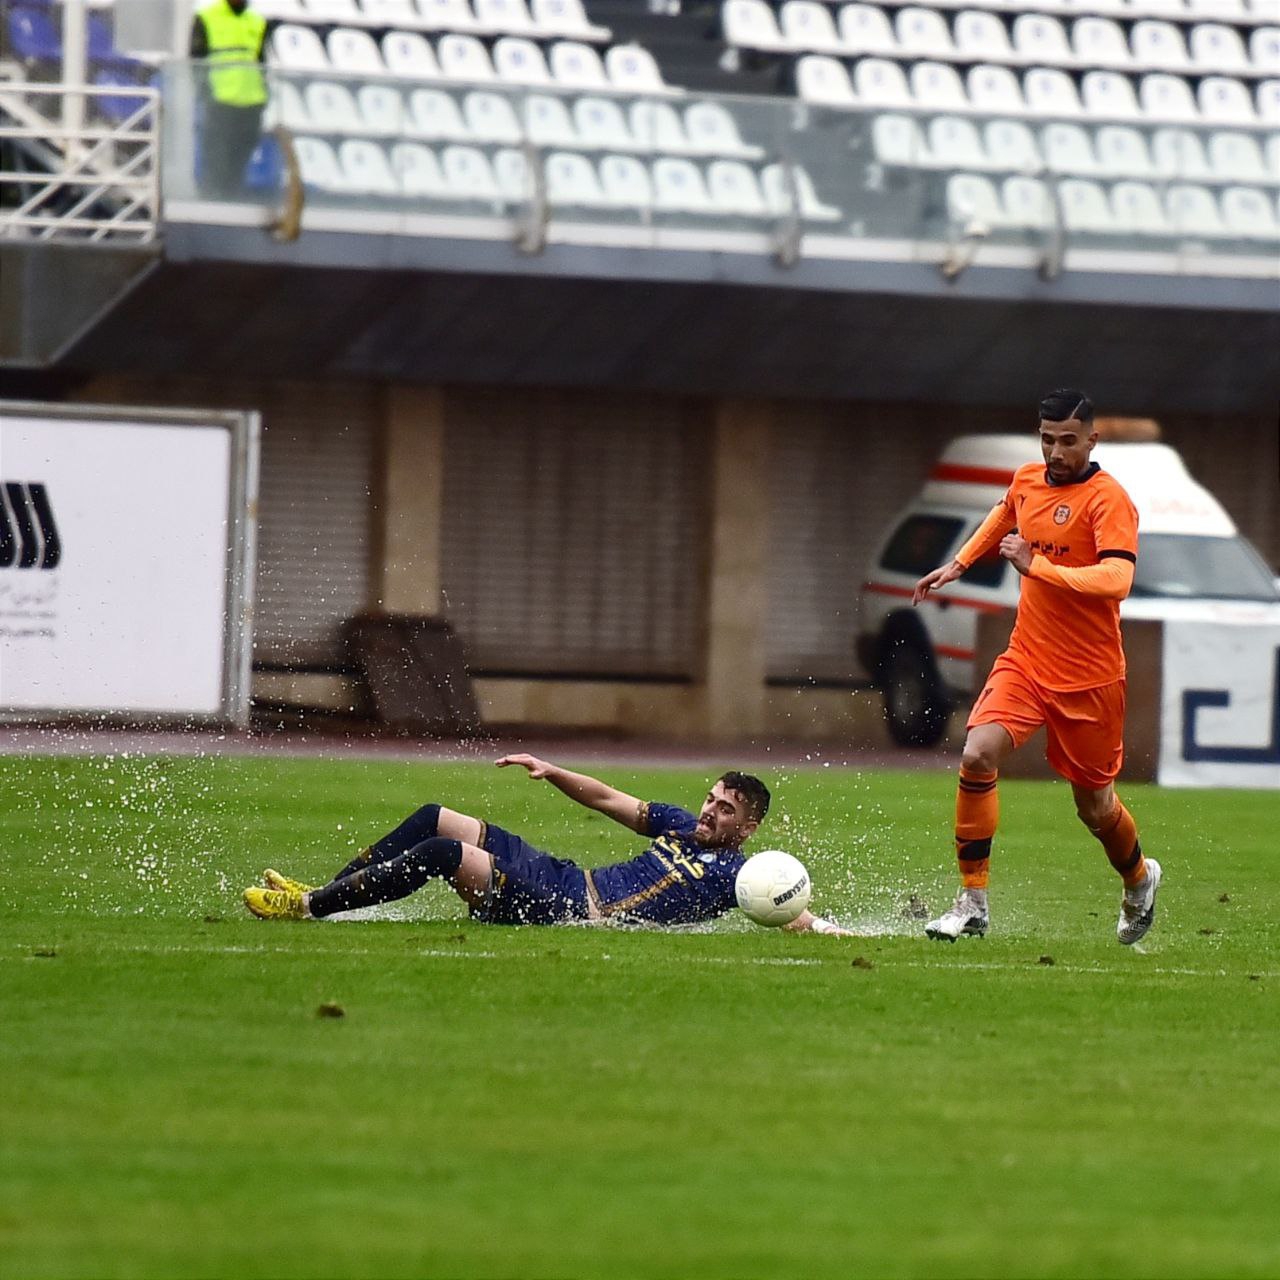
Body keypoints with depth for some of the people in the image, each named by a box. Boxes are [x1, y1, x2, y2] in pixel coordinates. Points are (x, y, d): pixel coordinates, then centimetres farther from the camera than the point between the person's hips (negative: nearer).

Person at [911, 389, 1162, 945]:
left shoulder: (1108, 500, -16)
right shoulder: (1026, 481, 4)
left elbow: (1116, 580, -31)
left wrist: (1037, 567, -34)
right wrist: (958, 564, 24)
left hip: (1089, 677, -4)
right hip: (1025, 662, 4)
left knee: (1094, 805, 9)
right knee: (977, 756, -21)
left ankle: (1139, 880, 43)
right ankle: (972, 904, -14)